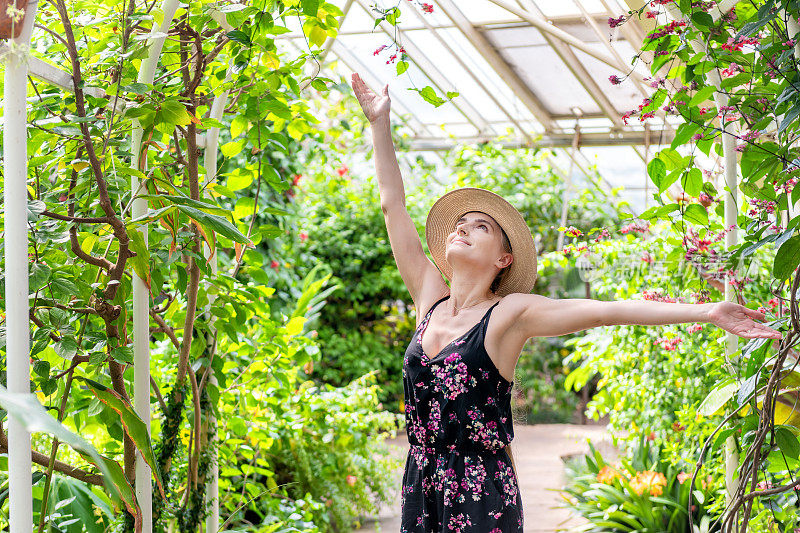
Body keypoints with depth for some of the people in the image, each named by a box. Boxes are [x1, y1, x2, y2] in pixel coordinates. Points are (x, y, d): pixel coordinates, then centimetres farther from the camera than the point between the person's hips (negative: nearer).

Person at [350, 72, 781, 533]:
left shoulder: (509, 314, -5)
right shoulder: (430, 299, 8)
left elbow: (608, 310, -12)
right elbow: (394, 205, 11)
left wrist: (706, 312, -18)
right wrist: (380, 123, 14)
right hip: (421, 491, 4)